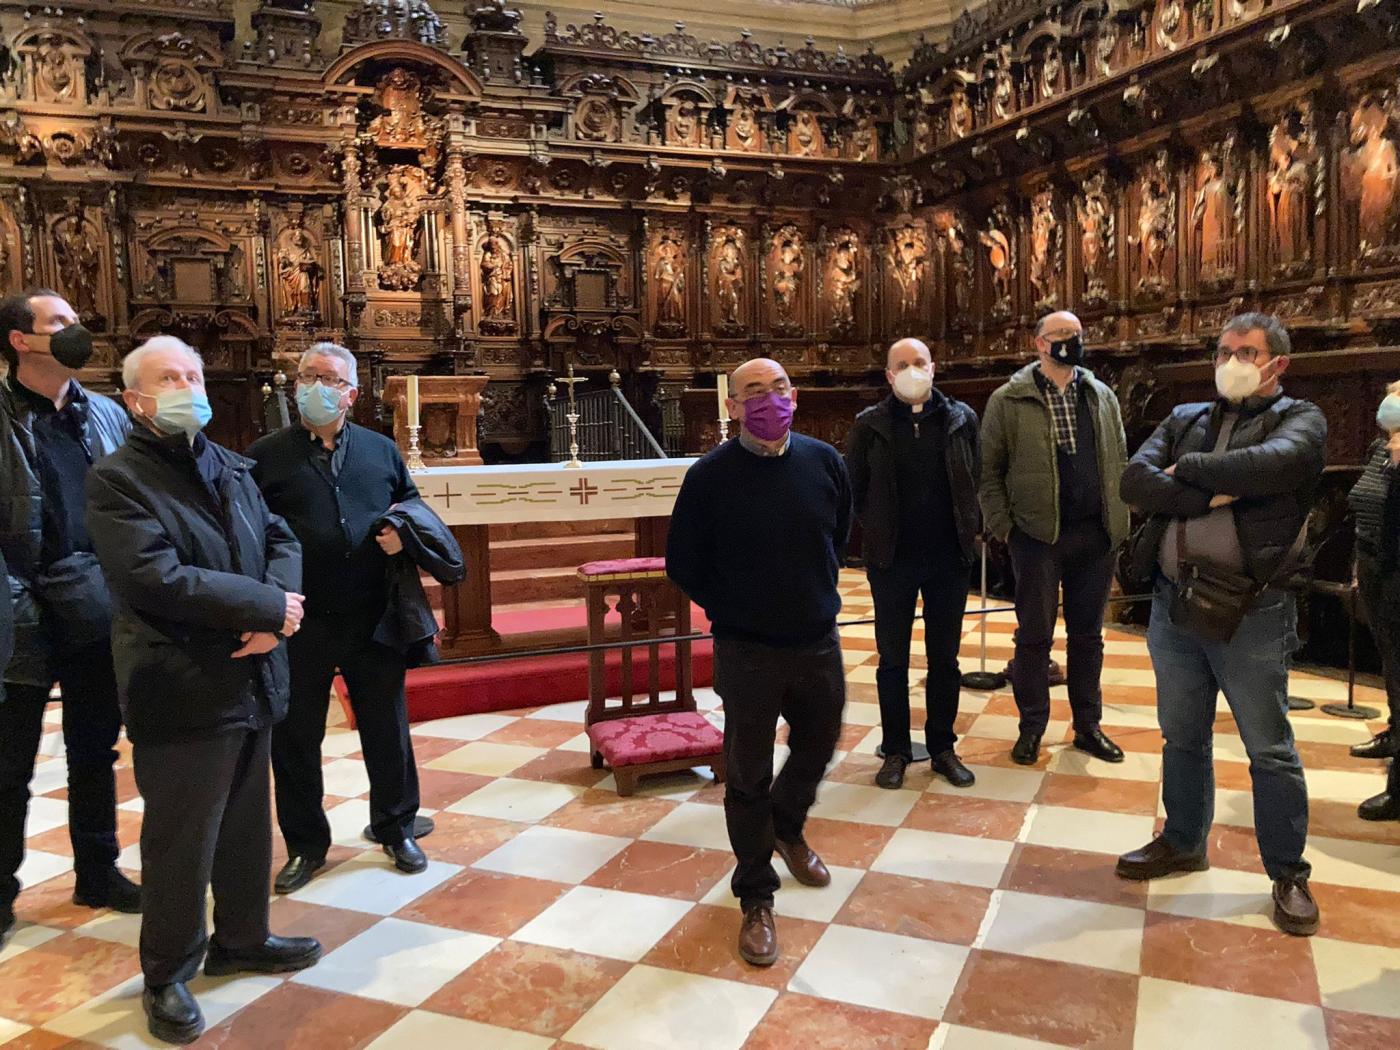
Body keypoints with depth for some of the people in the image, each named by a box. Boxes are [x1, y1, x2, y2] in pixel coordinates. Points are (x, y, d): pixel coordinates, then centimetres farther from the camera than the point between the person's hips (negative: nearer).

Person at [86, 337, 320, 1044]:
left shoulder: (230, 467, 12)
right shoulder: (116, 479, -11)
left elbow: (281, 540, 6)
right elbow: (155, 579, -23)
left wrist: (274, 617, -14)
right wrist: (269, 607, -19)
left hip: (251, 680, 7)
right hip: (181, 693, -6)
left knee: (247, 826, 18)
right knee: (181, 842, 6)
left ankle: (242, 940, 38)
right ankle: (167, 977, 26)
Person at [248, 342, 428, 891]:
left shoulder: (380, 449, 8)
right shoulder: (266, 454, 1)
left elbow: (412, 500, 18)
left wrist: (404, 528, -5)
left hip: (372, 618, 2)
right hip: (298, 623, -1)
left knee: (388, 727, 11)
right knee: (295, 737, 10)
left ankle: (396, 829, 31)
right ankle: (305, 845, 29)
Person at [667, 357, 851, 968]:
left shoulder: (824, 461, -4)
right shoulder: (711, 476, -14)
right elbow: (683, 564, -3)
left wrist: (816, 592, 11)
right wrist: (732, 610, 2)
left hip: (818, 642, 4)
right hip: (746, 653, -4)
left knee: (818, 745, 22)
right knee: (748, 778, 7)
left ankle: (786, 828, 53)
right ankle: (755, 897, 25)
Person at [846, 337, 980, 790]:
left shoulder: (961, 418, 1)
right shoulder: (870, 424, -3)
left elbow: (980, 479, 5)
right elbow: (852, 486, 2)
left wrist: (971, 528, 0)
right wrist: (876, 529, 0)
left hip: (949, 559, 1)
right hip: (891, 561, -1)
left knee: (945, 657, 11)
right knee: (893, 659, 8)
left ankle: (943, 748, 25)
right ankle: (895, 750, 21)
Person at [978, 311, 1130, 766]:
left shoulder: (1102, 397, 11)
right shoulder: (1008, 400, -3)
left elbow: (1118, 462, 14)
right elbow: (988, 468, -2)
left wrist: (1119, 521, 7)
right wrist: (1002, 524, -8)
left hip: (1095, 536, 4)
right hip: (1037, 536, -4)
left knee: (1088, 634, 12)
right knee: (1034, 635, 4)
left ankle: (1088, 725, 25)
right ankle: (1031, 727, 19)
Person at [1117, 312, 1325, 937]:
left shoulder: (1299, 419, -1)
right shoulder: (1184, 420, 11)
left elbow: (1270, 464, -24)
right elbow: (1135, 481, -5)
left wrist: (1186, 469, -11)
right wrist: (1213, 494, -16)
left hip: (1251, 612, -4)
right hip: (1174, 602, 4)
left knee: (1270, 750, 6)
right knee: (1182, 737, 17)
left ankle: (1289, 874, 23)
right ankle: (1183, 843, 35)